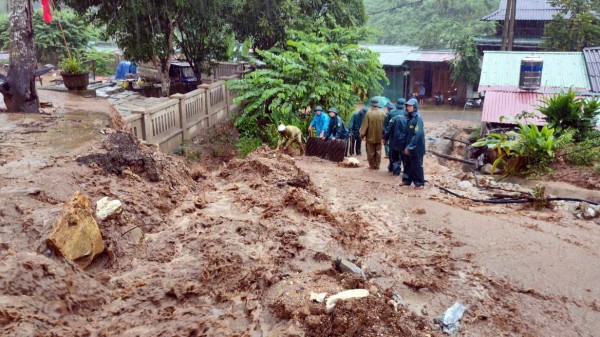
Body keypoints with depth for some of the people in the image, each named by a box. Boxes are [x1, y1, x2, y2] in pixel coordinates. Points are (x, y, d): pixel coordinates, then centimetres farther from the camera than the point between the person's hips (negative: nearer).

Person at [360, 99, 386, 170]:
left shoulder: (368, 113, -13)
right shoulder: (382, 113, -3)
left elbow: (364, 125, -10)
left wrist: (362, 134, -1)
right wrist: (384, 135, 13)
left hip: (370, 136, -3)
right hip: (379, 137, 3)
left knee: (371, 151, 7)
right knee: (378, 151, 11)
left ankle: (372, 165, 11)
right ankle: (377, 165, 14)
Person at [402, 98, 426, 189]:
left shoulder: (417, 118, -16)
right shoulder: (409, 117, 8)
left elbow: (417, 134, -21)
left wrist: (410, 146, -21)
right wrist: (407, 146, 8)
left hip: (416, 147, -8)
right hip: (408, 146, 8)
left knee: (417, 165, 1)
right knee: (407, 164, 15)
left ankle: (420, 183, 10)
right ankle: (407, 180, 27)